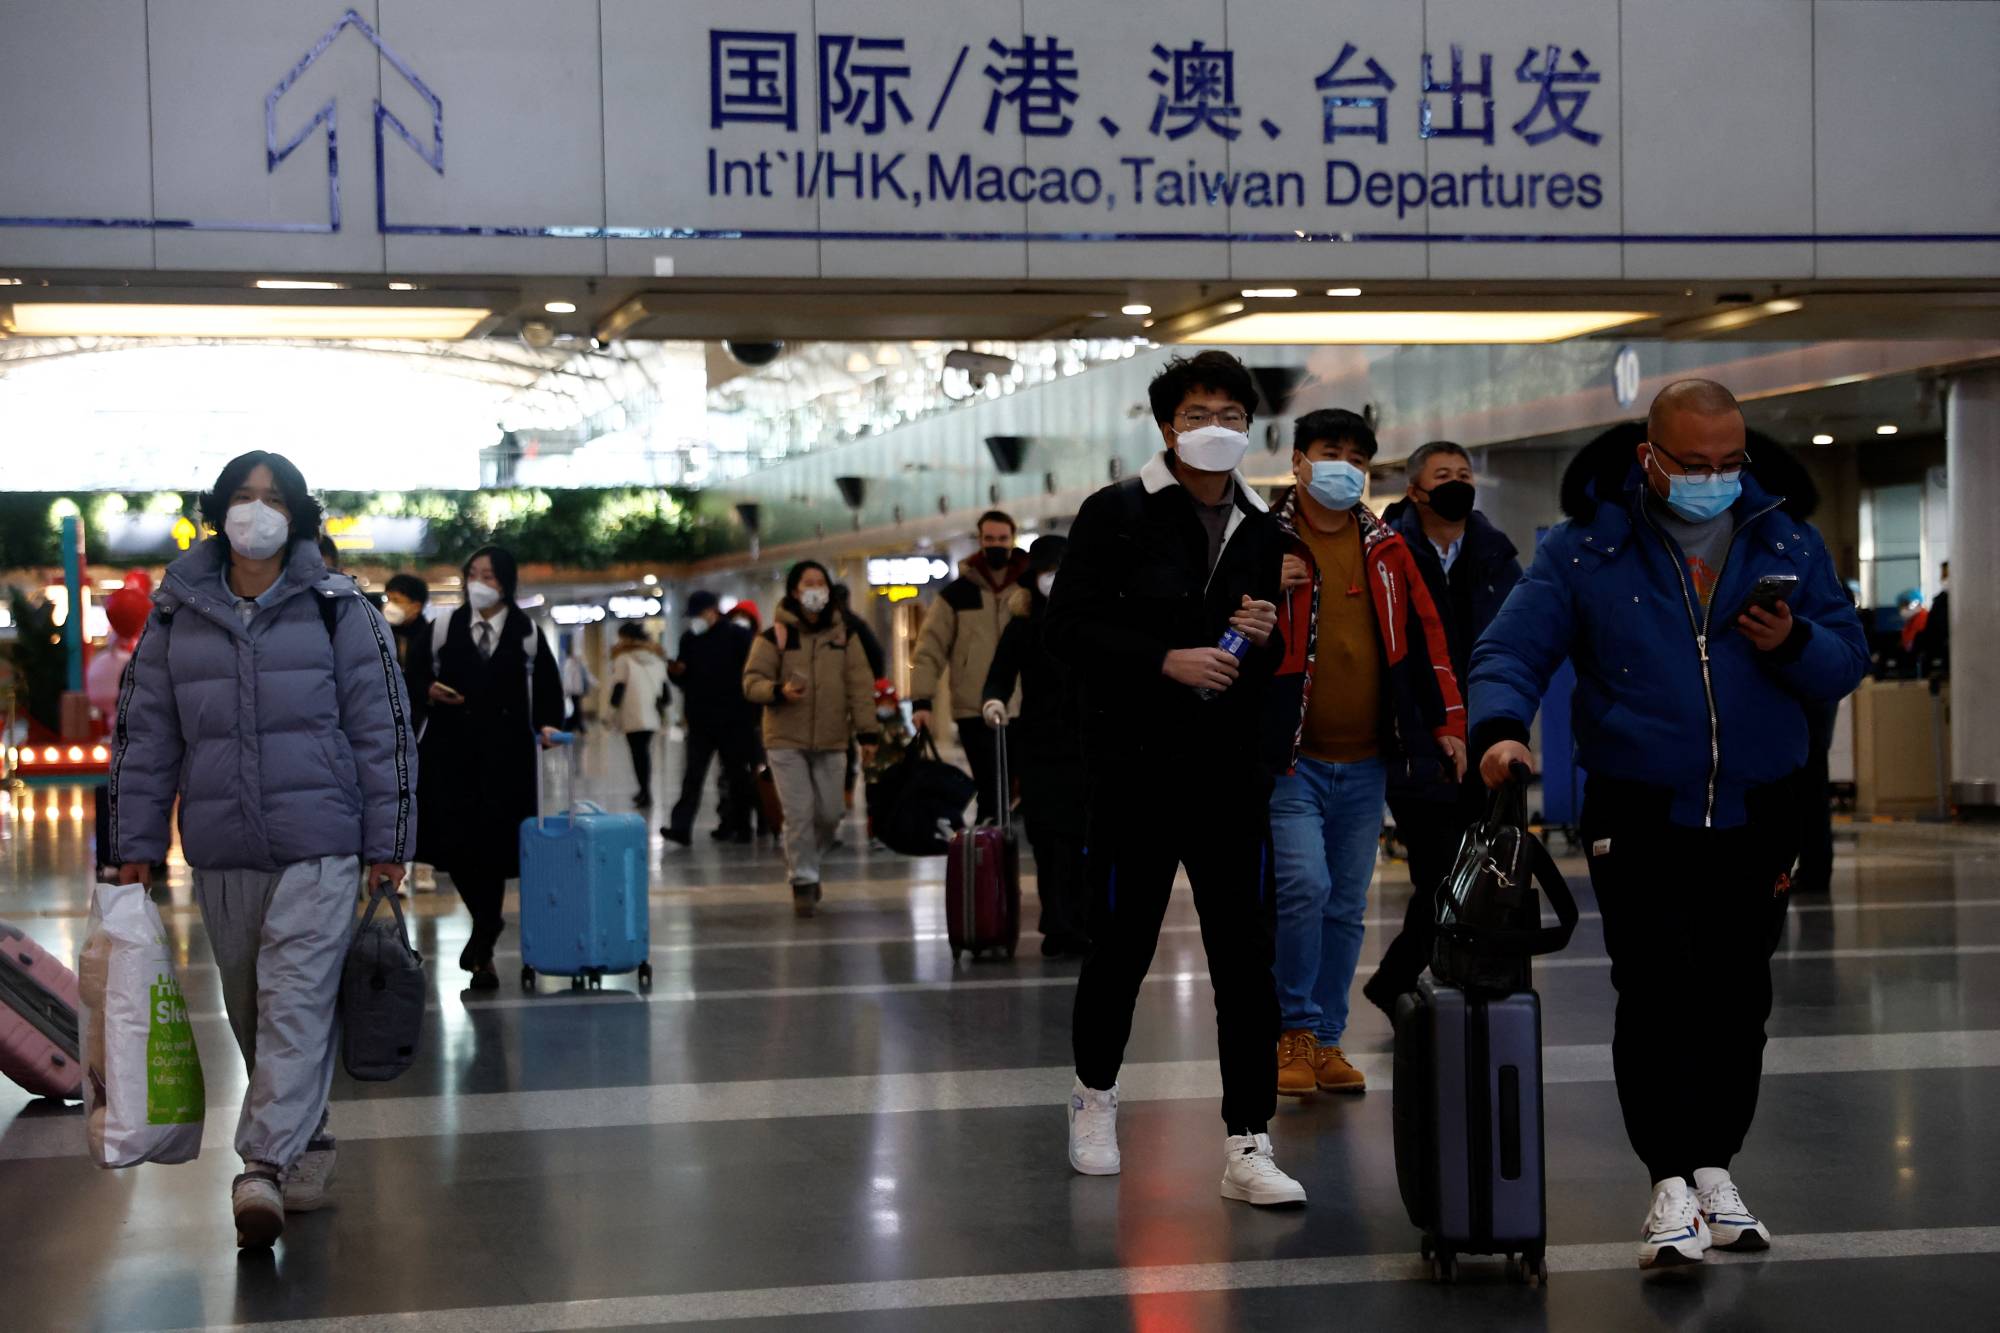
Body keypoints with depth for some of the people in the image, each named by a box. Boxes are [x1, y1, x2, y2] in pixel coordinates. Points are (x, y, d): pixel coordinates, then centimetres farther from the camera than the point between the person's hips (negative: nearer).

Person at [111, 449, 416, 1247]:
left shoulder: (337, 609, 1)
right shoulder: (176, 615, 9)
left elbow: (382, 729, 2)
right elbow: (144, 734, 12)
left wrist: (387, 845, -2)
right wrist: (136, 847, 8)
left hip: (319, 849, -4)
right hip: (220, 853, 4)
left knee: (295, 1004, -13)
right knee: (250, 1014, 10)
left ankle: (265, 1166, -19)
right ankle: (306, 1148, 25)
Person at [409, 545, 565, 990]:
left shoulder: (526, 633, 4)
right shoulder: (444, 627, 7)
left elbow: (546, 686, 7)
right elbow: (420, 670, 16)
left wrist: (547, 724, -10)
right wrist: (429, 687, -6)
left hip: (506, 751, -1)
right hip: (452, 746, 1)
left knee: (493, 844, -4)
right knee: (454, 841, -5)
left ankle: (483, 954, 8)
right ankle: (486, 921, 24)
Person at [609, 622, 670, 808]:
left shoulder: (624, 658, -5)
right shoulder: (656, 657, 14)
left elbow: (618, 686, -8)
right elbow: (663, 684, 15)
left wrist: (613, 709, -1)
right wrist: (663, 709, 22)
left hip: (632, 716, -6)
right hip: (652, 714, 6)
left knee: (638, 753, -4)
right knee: (645, 751, 16)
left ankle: (645, 793, -11)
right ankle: (645, 790, 19)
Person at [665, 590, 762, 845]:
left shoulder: (739, 635, -5)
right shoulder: (689, 638, 11)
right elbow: (684, 679, 16)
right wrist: (676, 671, -8)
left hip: (734, 719, -4)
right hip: (700, 719, 4)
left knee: (736, 774, 6)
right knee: (693, 775, -3)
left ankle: (736, 826, 15)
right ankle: (681, 826, -9)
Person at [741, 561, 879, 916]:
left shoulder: (844, 635, 7)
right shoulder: (775, 636, -1)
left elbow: (860, 685, 5)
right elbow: (752, 681, -2)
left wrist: (866, 732, -2)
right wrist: (779, 691, -23)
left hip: (831, 742, 3)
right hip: (786, 741, -3)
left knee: (830, 813, 5)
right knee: (798, 814, -7)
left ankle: (802, 858, 32)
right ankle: (803, 881, 5)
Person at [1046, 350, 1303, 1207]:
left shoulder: (1260, 530, 13)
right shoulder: (1115, 514, -1)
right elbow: (1068, 631, -8)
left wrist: (1267, 638, -1)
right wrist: (1165, 660, -18)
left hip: (1229, 773, 3)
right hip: (1135, 770, -3)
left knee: (1245, 959, -2)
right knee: (1122, 944, 7)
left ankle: (1246, 1147, 1)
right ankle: (1095, 1094, 32)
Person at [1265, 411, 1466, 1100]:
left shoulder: (1386, 547, 11)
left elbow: (1425, 633, 15)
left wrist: (1447, 722, 11)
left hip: (1365, 764, 5)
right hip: (1290, 759, -5)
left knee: (1347, 907, 9)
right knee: (1304, 886, -18)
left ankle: (1326, 1039, 20)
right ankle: (1293, 1030, -1)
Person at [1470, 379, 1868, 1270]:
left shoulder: (1788, 543, 5)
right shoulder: (1585, 550, -3)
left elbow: (1847, 662, 6)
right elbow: (1511, 650, -7)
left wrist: (1795, 643, -16)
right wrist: (1500, 727, -27)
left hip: (1756, 820, 3)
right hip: (1639, 820, -3)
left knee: (1738, 998, 9)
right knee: (1655, 996, -9)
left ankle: (1715, 1170, 23)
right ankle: (1670, 1186, -4)